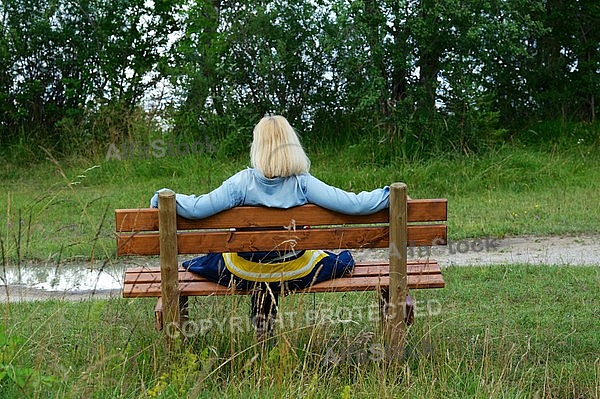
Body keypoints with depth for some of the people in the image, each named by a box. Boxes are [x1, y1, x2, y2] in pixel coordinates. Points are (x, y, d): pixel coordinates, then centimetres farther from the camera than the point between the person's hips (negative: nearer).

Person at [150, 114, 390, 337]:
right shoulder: (303, 183, -20)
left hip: (245, 275, 0)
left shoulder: (242, 182, -21)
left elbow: (195, 209, -24)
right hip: (295, 274, 1)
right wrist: (389, 194, -6)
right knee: (342, 261, 30)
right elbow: (353, 204, -21)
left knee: (200, 263, 32)